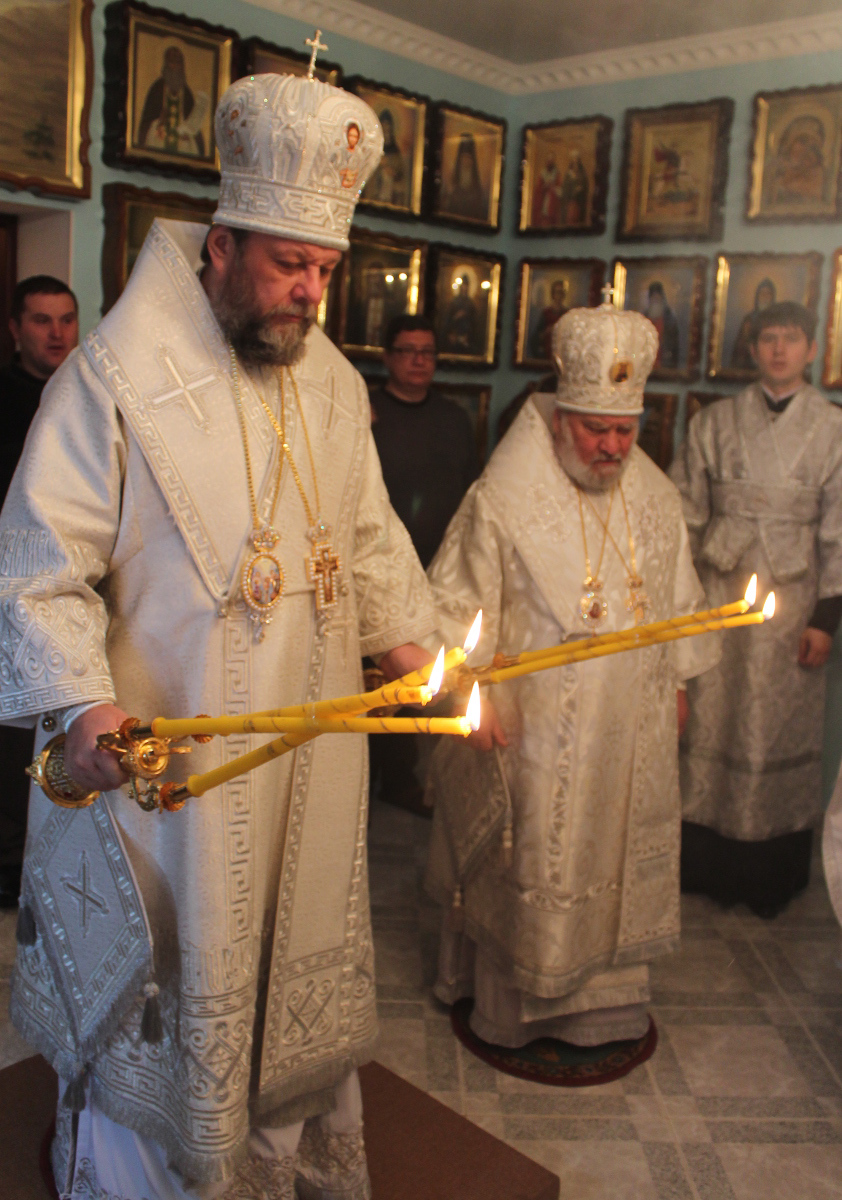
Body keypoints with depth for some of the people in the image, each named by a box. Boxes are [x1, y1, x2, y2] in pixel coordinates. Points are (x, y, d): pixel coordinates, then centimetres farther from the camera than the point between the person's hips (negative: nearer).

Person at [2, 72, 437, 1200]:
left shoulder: (333, 382, 8)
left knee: (300, 969, 21)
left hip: (309, 752, 6)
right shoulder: (116, 375, -13)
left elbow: (368, 533, 17)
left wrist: (411, 640, 5)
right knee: (160, 999, 10)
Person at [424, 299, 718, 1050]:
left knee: (620, 854, 15)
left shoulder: (657, 500, 4)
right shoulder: (501, 501, -13)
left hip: (632, 726, 5)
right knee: (529, 867, 7)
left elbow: (678, 598, 16)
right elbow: (456, 603, -9)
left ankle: (603, 1000, 36)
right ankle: (511, 1003, 29)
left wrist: (677, 682, 17)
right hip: (535, 728, -5)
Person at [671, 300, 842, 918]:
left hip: (791, 599, -1)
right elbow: (685, 513, 6)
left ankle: (771, 874, 22)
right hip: (719, 591, 1)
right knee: (710, 721, 5)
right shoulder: (714, 422, 5)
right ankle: (702, 861, 21)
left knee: (781, 726, 6)